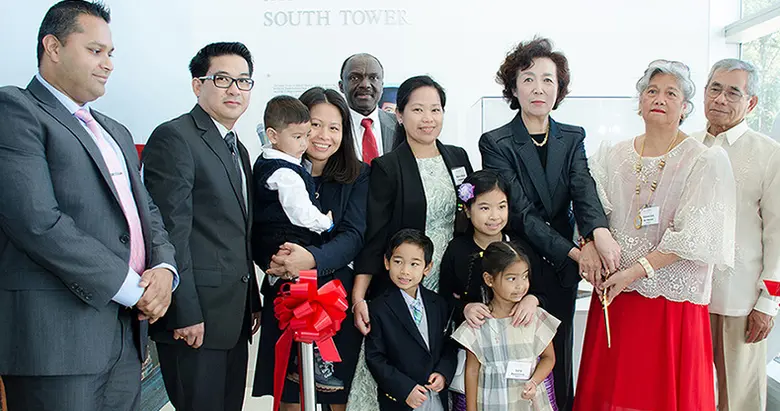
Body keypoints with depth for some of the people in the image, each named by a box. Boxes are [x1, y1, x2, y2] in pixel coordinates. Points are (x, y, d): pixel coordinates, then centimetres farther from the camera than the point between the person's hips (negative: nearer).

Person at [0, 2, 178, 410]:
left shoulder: (116, 132, 22)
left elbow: (147, 211, 20)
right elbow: (37, 222, -17)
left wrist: (164, 268, -2)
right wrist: (131, 287, -14)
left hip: (126, 334, 8)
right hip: (56, 337, -7)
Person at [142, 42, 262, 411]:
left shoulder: (238, 149, 18)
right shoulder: (174, 137, -10)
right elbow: (171, 231, -16)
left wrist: (252, 305, 18)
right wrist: (186, 314, -19)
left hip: (234, 318, 9)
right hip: (195, 316, -8)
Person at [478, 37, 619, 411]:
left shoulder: (573, 138, 6)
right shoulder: (495, 143, -7)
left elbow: (583, 188, -11)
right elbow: (520, 211, -15)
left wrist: (599, 231, -33)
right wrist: (574, 251, -22)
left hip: (562, 271, 4)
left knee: (559, 356, 13)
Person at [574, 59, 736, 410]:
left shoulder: (706, 161, -3)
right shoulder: (611, 155, 9)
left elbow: (693, 235, -11)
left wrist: (636, 270, -17)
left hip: (673, 300, -3)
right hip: (613, 291, 3)